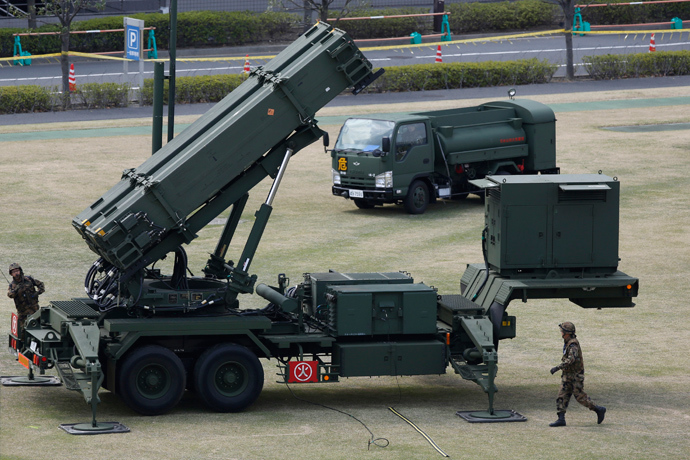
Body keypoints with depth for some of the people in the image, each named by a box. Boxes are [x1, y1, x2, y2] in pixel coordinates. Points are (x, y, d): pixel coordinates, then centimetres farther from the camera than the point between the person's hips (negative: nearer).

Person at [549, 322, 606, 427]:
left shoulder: (573, 344, -22)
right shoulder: (568, 342, 9)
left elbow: (571, 359, -36)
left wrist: (558, 367, -42)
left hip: (576, 376, -9)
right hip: (567, 375, 9)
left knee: (580, 397, -2)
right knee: (562, 396, 0)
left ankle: (599, 410, 15)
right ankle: (561, 419, -3)